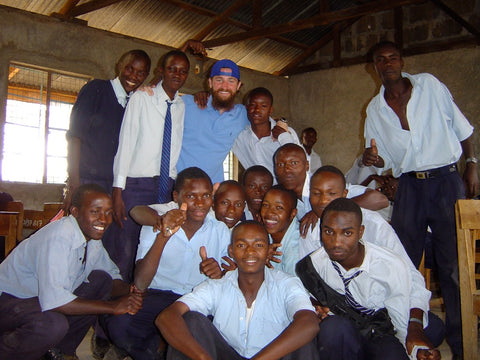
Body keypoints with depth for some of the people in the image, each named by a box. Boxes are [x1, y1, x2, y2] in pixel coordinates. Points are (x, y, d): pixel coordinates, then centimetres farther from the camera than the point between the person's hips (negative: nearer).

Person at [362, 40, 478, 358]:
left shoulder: (430, 85, 2)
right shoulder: (375, 109, 8)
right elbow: (384, 160, 11)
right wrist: (374, 159, -11)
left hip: (447, 180, -2)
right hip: (409, 187, 3)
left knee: (454, 265, -3)